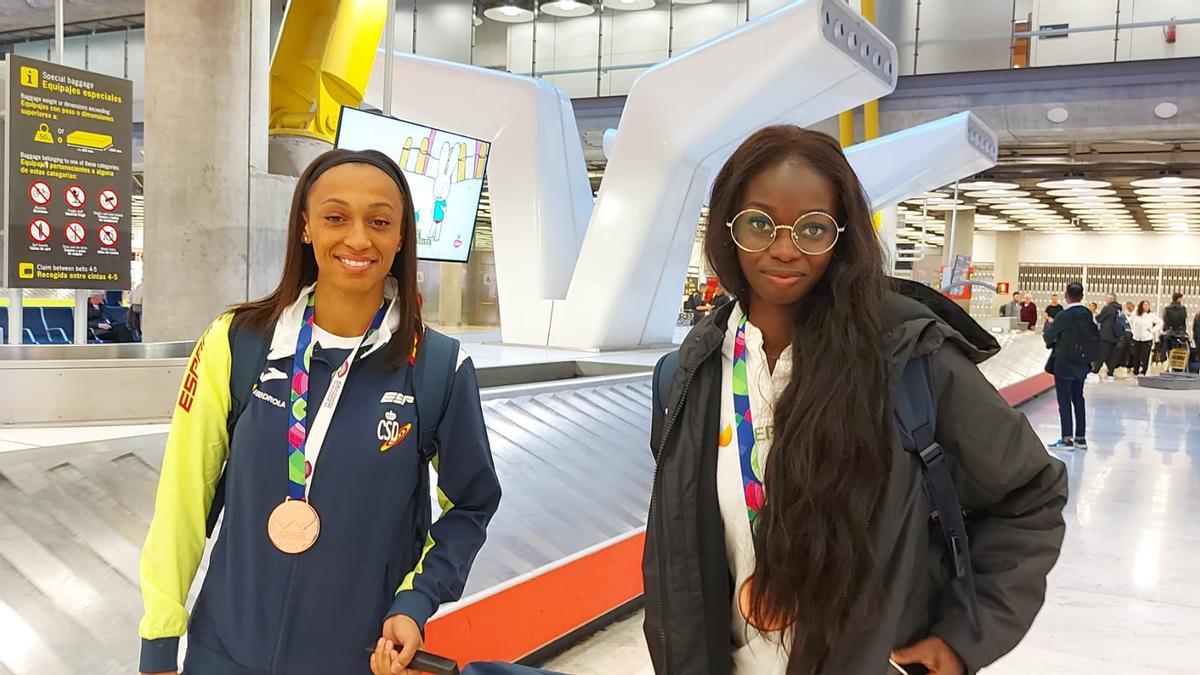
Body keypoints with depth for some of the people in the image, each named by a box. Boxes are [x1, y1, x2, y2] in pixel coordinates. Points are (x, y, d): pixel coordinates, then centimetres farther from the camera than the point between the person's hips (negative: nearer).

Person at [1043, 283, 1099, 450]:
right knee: (1078, 398, 13)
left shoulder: (1064, 315, -16)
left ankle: (1067, 438, -3)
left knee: (1064, 399, -1)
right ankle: (1080, 437, 15)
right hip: (1082, 363, 6)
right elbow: (1096, 337, 7)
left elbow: (1048, 336, -10)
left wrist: (1047, 328, 10)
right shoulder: (1088, 314, 0)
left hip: (1064, 363, -5)